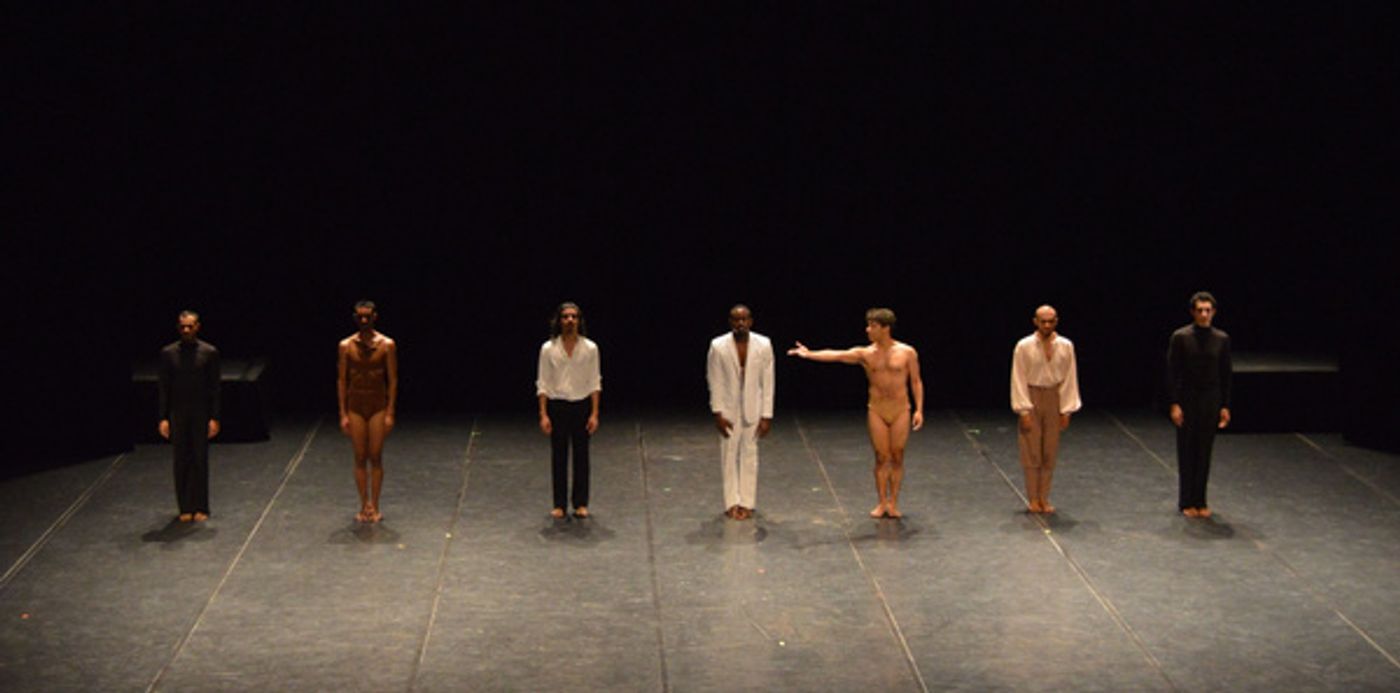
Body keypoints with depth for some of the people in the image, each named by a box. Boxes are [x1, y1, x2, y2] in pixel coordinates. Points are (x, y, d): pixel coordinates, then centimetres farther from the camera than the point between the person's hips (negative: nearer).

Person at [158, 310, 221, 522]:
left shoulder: (209, 352, -2)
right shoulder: (168, 353, 1)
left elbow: (214, 388, -1)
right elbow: (164, 387, 3)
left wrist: (214, 418, -6)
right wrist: (163, 418, -2)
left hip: (201, 413, -1)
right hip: (177, 414, 1)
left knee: (200, 459, 2)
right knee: (181, 461, 3)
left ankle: (200, 508, 9)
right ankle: (185, 508, 10)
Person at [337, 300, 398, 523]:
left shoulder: (387, 345, -4)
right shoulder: (346, 346, -1)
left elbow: (393, 380, -2)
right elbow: (341, 381, 2)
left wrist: (390, 413, -7)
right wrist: (343, 414, -2)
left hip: (378, 405, -1)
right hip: (355, 406, 1)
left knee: (376, 457, 1)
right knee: (360, 458, 4)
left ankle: (374, 506, 10)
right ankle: (364, 506, 13)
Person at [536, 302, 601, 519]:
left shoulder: (590, 348, -3)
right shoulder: (548, 349, -4)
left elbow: (595, 383, -1)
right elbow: (542, 384, -2)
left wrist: (594, 413, -7)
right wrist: (543, 415, -8)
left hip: (582, 406, 0)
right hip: (557, 406, 0)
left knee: (581, 456, 5)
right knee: (558, 456, 4)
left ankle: (580, 504, 15)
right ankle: (559, 504, 13)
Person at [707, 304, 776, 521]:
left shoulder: (764, 345, -9)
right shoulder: (718, 346, -11)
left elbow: (767, 382, -5)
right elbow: (714, 381, -5)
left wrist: (766, 416, -6)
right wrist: (717, 413, -9)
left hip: (753, 410, 1)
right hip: (728, 411, 0)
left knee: (750, 455, 6)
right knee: (729, 456, 4)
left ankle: (746, 503, 14)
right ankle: (732, 503, 13)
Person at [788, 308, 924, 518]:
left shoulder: (907, 352, -4)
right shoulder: (865, 354, -1)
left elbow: (916, 382, 1)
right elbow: (836, 355, -12)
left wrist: (919, 409, -6)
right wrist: (809, 354, -25)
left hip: (900, 410, -1)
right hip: (876, 410, 1)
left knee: (897, 457, 4)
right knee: (881, 457, 3)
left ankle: (893, 503, 13)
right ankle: (882, 503, 12)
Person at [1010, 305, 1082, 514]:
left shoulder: (1066, 346, -2)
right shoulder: (1024, 346, -8)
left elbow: (1070, 379, 2)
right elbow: (1019, 379, -6)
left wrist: (1067, 410, -1)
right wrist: (1024, 410, -11)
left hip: (1054, 399, 2)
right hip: (1032, 397, -2)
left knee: (1050, 453, 6)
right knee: (1031, 453, 0)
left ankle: (1044, 499, 15)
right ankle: (1033, 500, 10)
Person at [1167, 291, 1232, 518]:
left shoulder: (1221, 339, 2)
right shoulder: (1181, 337, -6)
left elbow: (1226, 375, 6)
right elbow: (1172, 373, -6)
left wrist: (1225, 406, 3)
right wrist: (1174, 404, -11)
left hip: (1211, 402, 2)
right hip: (1186, 400, -2)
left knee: (1204, 452, 5)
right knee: (1187, 452, 3)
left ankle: (1200, 501, 14)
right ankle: (1186, 502, 11)